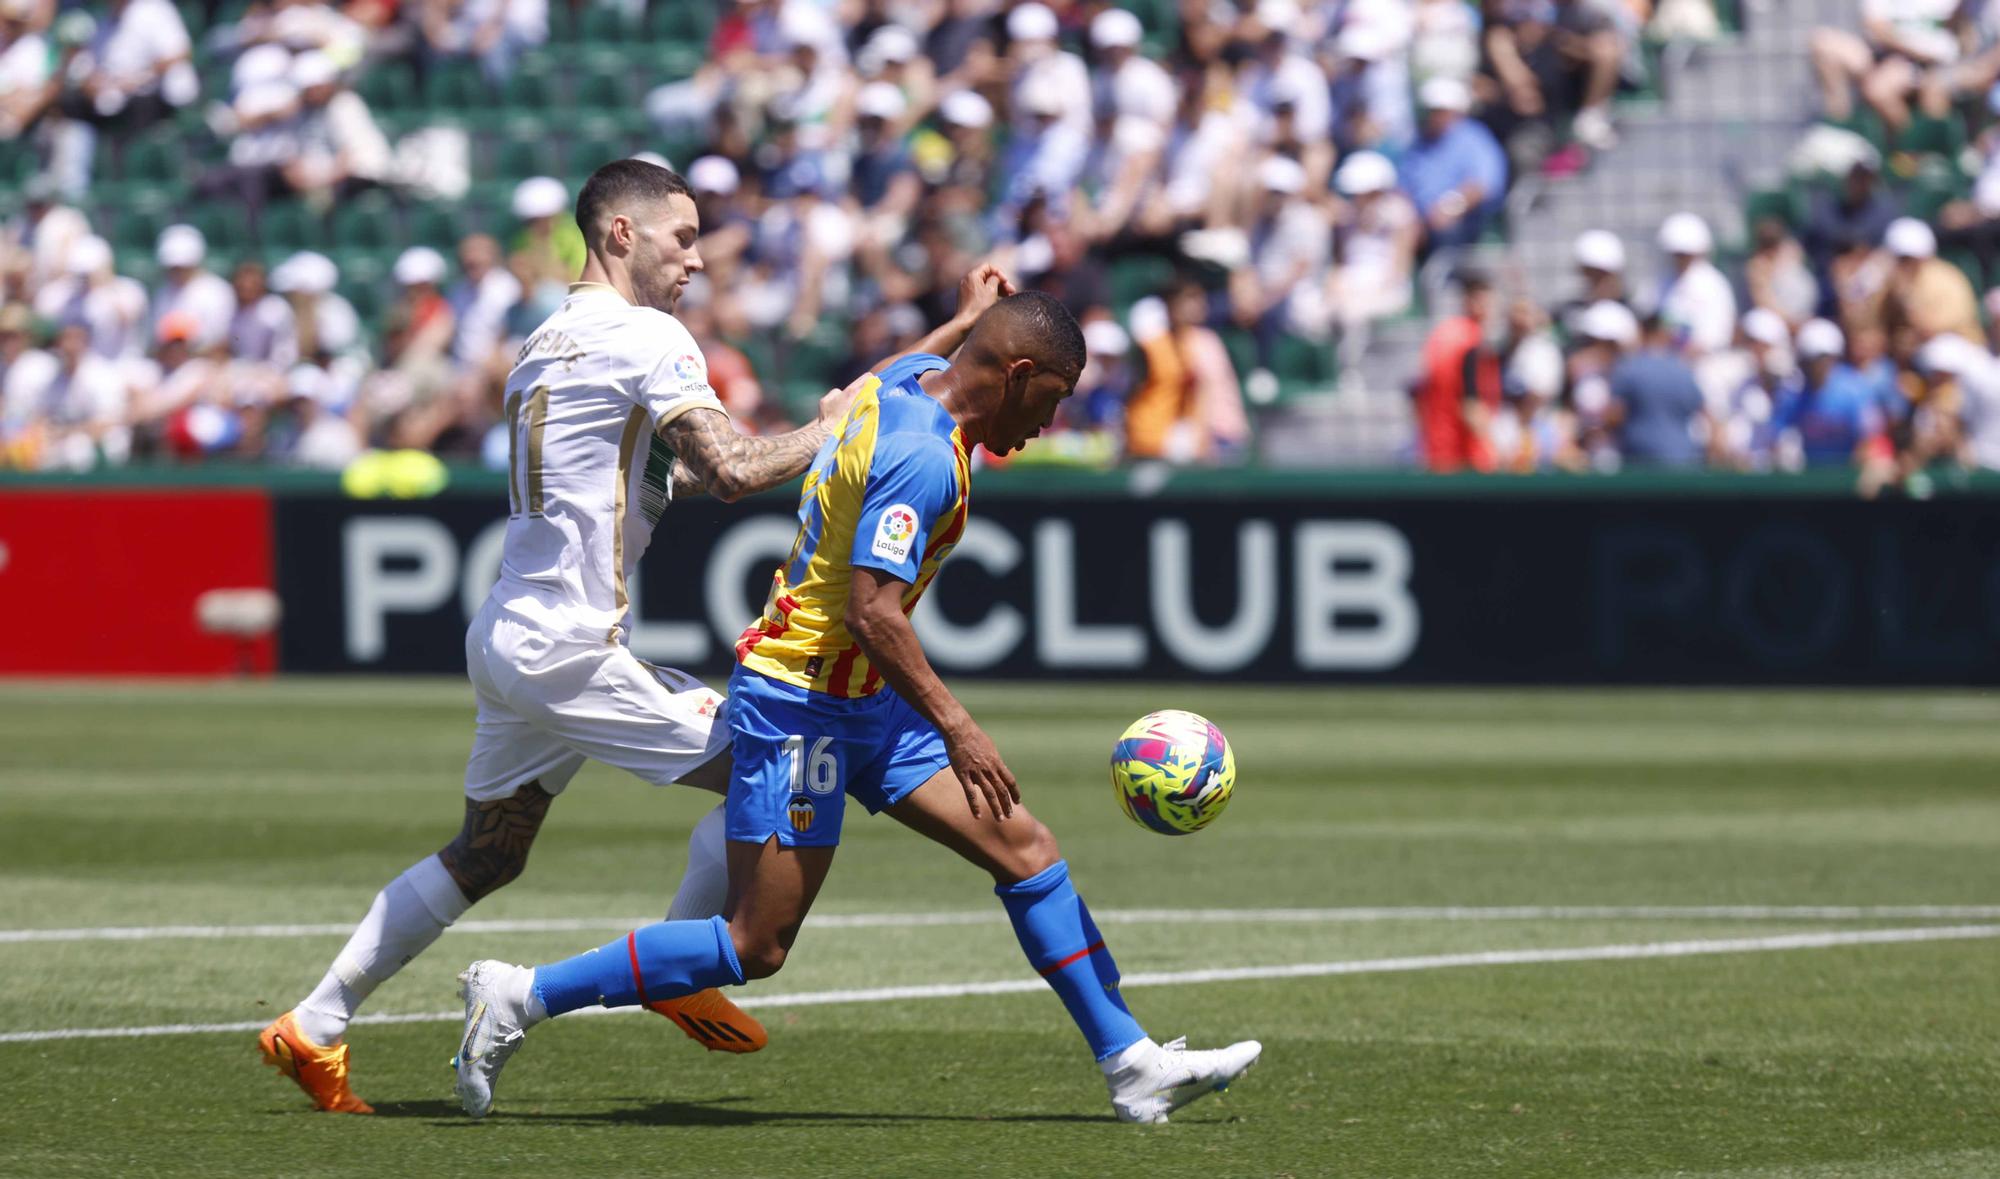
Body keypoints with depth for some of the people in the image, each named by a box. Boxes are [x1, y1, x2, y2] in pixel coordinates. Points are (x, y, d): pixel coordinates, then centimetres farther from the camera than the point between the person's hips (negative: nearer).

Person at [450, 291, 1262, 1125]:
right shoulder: (922, 456, -24)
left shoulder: (913, 377, 4)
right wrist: (958, 729, -29)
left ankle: (1132, 1065, 7)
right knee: (756, 948, -8)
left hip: (864, 704, 11)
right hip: (799, 702, -11)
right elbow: (872, 613, -30)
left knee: (1025, 848, 4)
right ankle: (521, 996, 0)